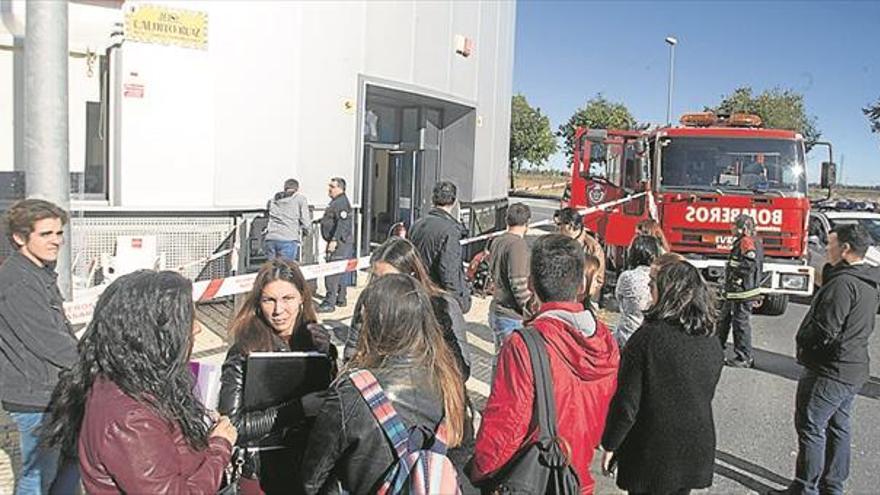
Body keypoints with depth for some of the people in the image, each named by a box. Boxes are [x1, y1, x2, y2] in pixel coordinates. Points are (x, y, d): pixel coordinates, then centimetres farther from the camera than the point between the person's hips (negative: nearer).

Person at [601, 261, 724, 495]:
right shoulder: (713, 344, -3)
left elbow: (626, 404, -19)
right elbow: (705, 396, 11)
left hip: (652, 456, -5)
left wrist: (610, 446, -6)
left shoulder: (648, 337, -21)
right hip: (695, 452, 5)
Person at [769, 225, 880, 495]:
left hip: (830, 370, -10)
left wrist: (802, 339, -7)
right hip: (855, 368, 10)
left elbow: (824, 331, -25)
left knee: (811, 428, 1)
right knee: (839, 427, 18)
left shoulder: (843, 283, -23)